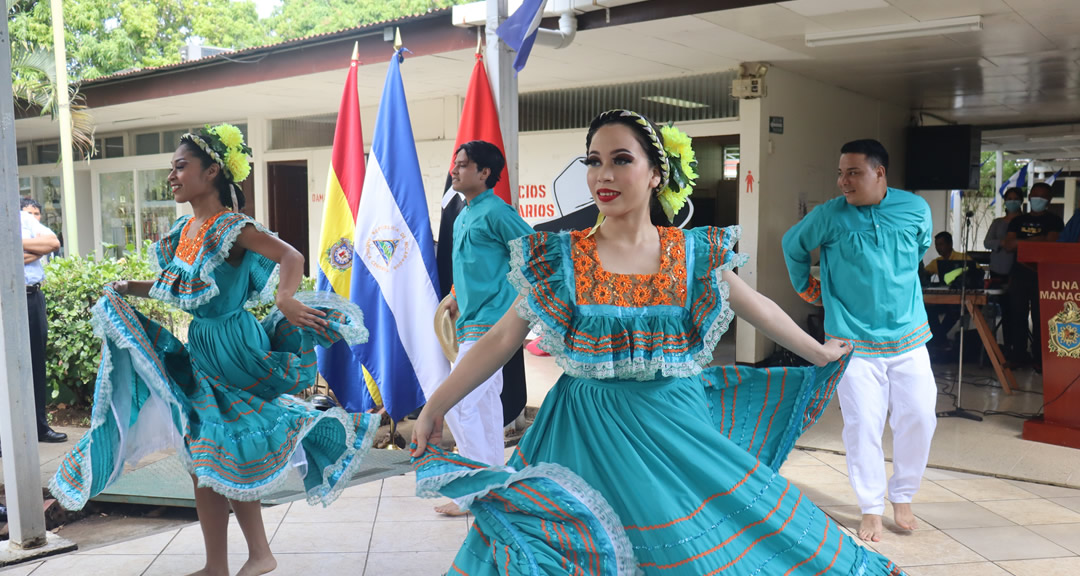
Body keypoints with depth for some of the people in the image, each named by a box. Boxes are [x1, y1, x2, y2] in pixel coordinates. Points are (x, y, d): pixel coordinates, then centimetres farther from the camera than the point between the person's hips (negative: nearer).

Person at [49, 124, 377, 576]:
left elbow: (291, 257, -30)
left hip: (232, 349, -8)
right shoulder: (184, 230, 7)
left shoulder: (230, 228, -17)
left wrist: (285, 299, -48)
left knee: (226, 459, 0)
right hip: (198, 349, 8)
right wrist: (131, 289, 5)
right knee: (201, 459, 14)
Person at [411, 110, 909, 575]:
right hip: (590, 435, 0)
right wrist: (434, 408, -3)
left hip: (678, 425, 1)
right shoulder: (559, 258, -4)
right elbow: (502, 338, -2)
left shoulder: (694, 254, -1)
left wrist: (819, 353, 22)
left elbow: (758, 308, 13)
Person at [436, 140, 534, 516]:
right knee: (485, 405, 15)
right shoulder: (463, 216, 15)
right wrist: (458, 299, 18)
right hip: (473, 323, 10)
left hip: (488, 324, -10)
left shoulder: (495, 212, -13)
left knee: (457, 405, -10)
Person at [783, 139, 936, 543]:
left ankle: (902, 497, 25)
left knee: (918, 420, 3)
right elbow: (793, 245, 11)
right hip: (855, 344, -2)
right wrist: (808, 289, 16)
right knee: (862, 427, -2)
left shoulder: (916, 210, -1)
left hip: (908, 339, 3)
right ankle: (871, 509, 14)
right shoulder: (830, 215, -7)